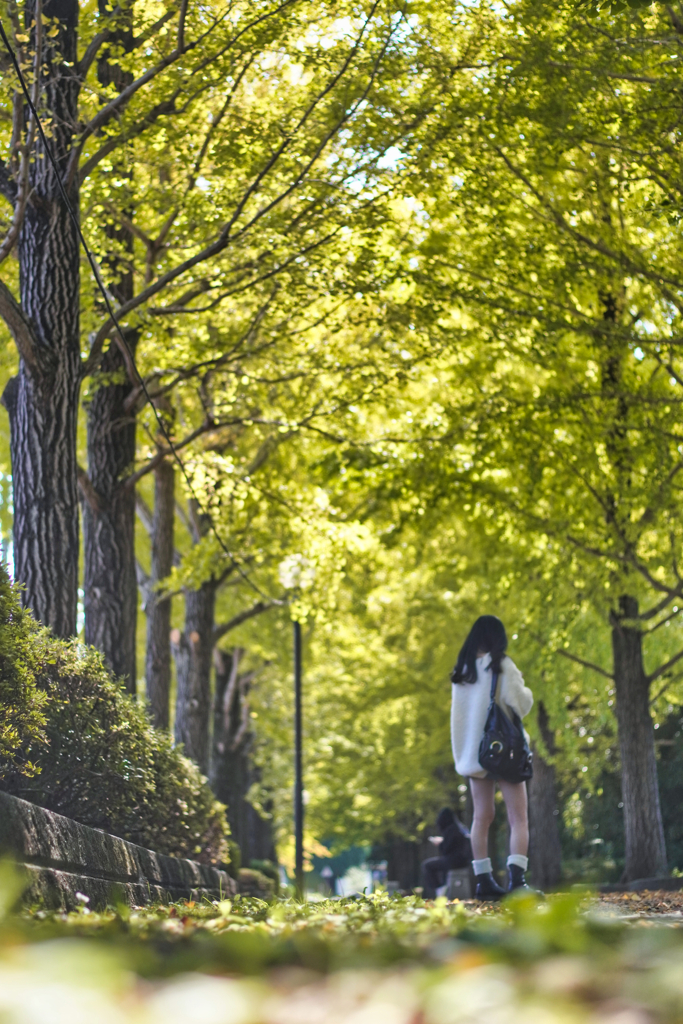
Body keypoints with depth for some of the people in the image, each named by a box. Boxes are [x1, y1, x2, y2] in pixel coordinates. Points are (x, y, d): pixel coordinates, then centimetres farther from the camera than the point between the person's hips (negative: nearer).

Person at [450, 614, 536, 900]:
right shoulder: (502, 666, -9)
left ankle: (484, 880, 5)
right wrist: (526, 691, 8)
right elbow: (521, 703, -11)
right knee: (518, 817, -4)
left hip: (473, 750, 5)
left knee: (482, 816, 8)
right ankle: (516, 879, -18)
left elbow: (459, 710, 13)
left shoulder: (463, 670, 8)